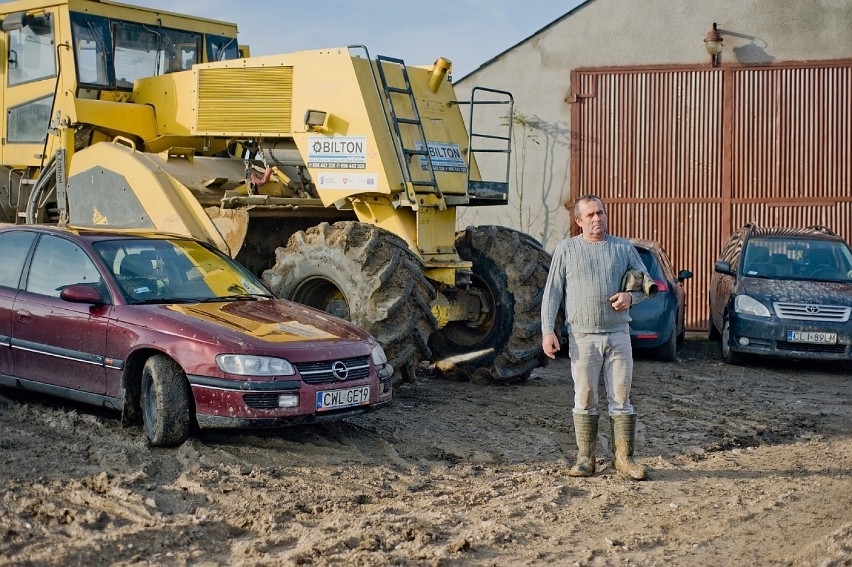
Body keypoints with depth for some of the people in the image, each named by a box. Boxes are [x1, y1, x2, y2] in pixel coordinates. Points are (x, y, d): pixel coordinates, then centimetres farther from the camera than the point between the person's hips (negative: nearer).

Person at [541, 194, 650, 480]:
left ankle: (624, 457, 10)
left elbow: (646, 281, 13)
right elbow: (552, 293, 3)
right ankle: (585, 459, 9)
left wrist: (631, 296, -10)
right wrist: (548, 331, -7)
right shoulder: (566, 249, 5)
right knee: (585, 399, 2)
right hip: (583, 336, -1)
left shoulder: (624, 248, 9)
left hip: (618, 335, 1)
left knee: (621, 398, 3)